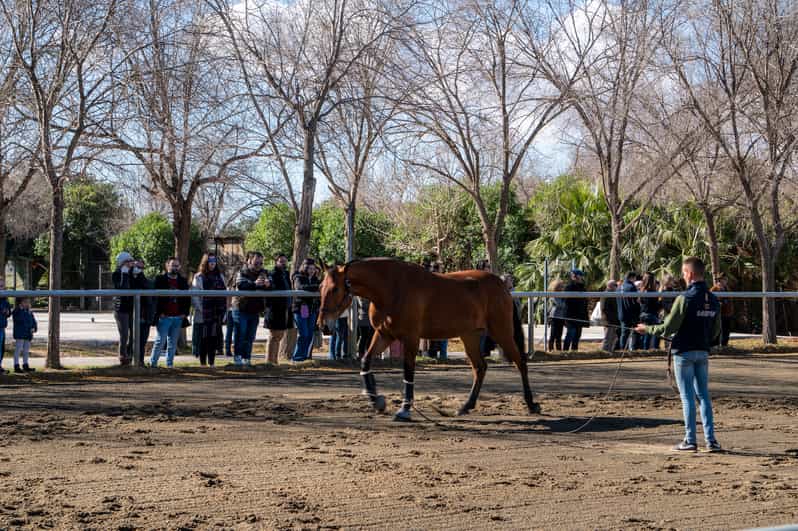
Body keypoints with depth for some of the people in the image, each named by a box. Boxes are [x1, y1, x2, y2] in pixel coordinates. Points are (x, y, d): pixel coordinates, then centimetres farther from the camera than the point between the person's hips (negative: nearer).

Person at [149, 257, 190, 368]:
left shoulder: (183, 281, 14)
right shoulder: (160, 279, 1)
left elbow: (187, 298, 17)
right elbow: (155, 297, -2)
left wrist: (185, 312, 5)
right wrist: (159, 312, -9)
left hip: (178, 317, 4)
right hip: (164, 317, -4)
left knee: (173, 342, 8)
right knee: (160, 341, -6)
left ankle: (170, 363, 14)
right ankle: (153, 362, 2)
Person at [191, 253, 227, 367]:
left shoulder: (220, 276, 14)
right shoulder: (199, 277, -1)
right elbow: (194, 296, -5)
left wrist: (224, 311, 9)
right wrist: (200, 309, -12)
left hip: (217, 314, 4)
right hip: (204, 315, -4)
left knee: (214, 338, 4)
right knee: (203, 339, 0)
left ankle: (211, 363, 11)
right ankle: (202, 363, 7)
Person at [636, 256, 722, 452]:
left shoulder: (685, 298, -16)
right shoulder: (713, 300, 5)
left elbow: (667, 329, -14)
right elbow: (716, 331, 11)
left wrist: (647, 329, 0)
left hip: (684, 352, -6)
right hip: (703, 352, 6)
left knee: (687, 397, 0)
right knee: (704, 396, 10)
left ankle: (690, 440, 3)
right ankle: (711, 440, 7)